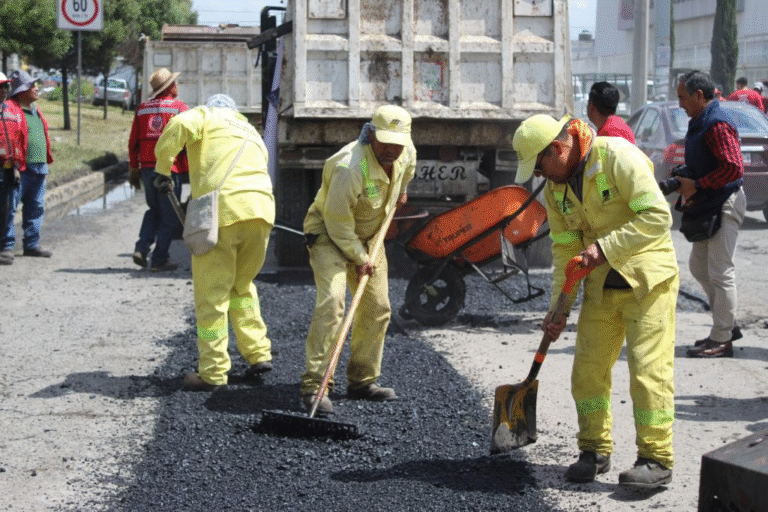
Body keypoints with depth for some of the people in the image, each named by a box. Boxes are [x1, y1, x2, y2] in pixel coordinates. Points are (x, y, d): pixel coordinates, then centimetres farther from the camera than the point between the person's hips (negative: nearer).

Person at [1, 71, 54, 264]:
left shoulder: (35, 109, 18)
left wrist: (46, 162, 22)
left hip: (39, 168, 9)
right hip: (20, 169, -9)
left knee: (36, 208, 13)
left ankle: (32, 244, 22)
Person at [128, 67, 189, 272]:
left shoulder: (142, 109, 11)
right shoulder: (180, 107, -4)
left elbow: (133, 142, 12)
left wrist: (133, 169, 19)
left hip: (147, 167, 5)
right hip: (170, 168, -5)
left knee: (154, 210, 22)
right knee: (170, 216, 4)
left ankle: (141, 248, 7)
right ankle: (159, 260, 4)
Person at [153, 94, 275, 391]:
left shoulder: (205, 116, 16)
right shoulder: (252, 133, 35)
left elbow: (179, 127, -7)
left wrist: (163, 170, 3)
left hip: (222, 210, -6)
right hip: (262, 210, 6)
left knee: (212, 293, 1)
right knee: (242, 286, 24)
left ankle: (213, 372, 3)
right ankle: (258, 353, 22)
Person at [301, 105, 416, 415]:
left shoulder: (405, 153, -11)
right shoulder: (350, 168, -34)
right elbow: (338, 222, -26)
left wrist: (401, 189, 30)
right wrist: (359, 258, -18)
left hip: (368, 236, 8)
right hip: (328, 234, -8)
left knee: (377, 308, 6)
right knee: (332, 302, -23)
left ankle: (362, 381, 19)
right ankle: (314, 386, -23)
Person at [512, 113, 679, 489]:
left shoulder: (618, 157, -19)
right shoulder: (555, 188, 2)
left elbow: (657, 217, -24)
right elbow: (565, 250, 6)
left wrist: (605, 247, -27)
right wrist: (559, 308, 1)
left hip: (647, 279, -6)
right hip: (600, 285, 7)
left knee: (648, 369, -7)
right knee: (587, 369, 6)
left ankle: (657, 459, 3)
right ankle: (595, 450, 21)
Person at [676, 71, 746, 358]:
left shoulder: (717, 124, -19)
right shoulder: (699, 122, 14)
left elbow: (734, 168, -26)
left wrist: (696, 185, -21)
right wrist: (684, 178, 8)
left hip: (725, 205, -11)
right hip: (708, 206, 11)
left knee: (720, 271, -6)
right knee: (698, 265, 15)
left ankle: (721, 340, 0)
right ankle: (728, 325, 24)